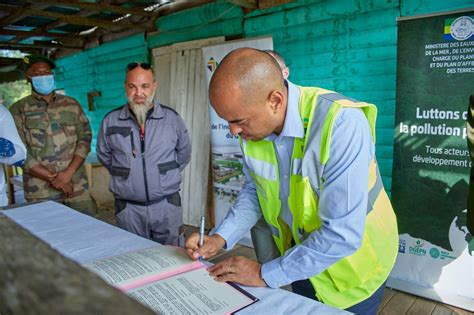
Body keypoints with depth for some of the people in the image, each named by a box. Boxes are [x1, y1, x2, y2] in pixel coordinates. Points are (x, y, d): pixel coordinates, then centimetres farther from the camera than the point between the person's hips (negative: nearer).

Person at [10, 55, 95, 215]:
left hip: (77, 186, 2)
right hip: (40, 191, -2)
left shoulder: (72, 104, 10)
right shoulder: (18, 110, 3)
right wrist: (52, 178, -10)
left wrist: (68, 173, -10)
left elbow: (85, 138, 3)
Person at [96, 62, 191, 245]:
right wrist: (124, 175, 12)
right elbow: (103, 155, 14)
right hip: (128, 208, 0)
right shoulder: (110, 121, -2)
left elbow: (184, 153, 12)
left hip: (167, 204, 0)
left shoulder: (172, 118, -2)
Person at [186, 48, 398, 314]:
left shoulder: (342, 123, -34)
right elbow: (254, 190, 3)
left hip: (353, 264, -5)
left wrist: (266, 274, -24)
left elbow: (342, 235, -34)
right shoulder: (254, 125, -14)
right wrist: (221, 237, -11)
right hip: (300, 258, 5)